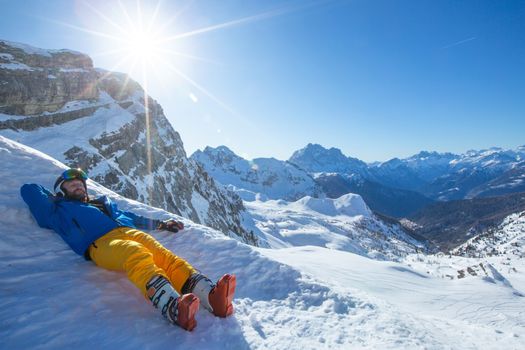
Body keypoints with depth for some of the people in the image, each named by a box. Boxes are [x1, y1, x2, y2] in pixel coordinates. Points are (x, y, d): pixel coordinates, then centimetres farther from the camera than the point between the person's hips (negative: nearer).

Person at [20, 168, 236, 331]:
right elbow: (29, 190, 30)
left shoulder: (103, 203, 41)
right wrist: (55, 197, 41)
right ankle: (173, 308, -61)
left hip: (129, 232, 5)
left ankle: (211, 297, -46)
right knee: (139, 257, -38)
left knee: (165, 257, -26)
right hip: (100, 243, -5)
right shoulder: (59, 211, 29)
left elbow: (131, 217, 43)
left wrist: (160, 224, 38)